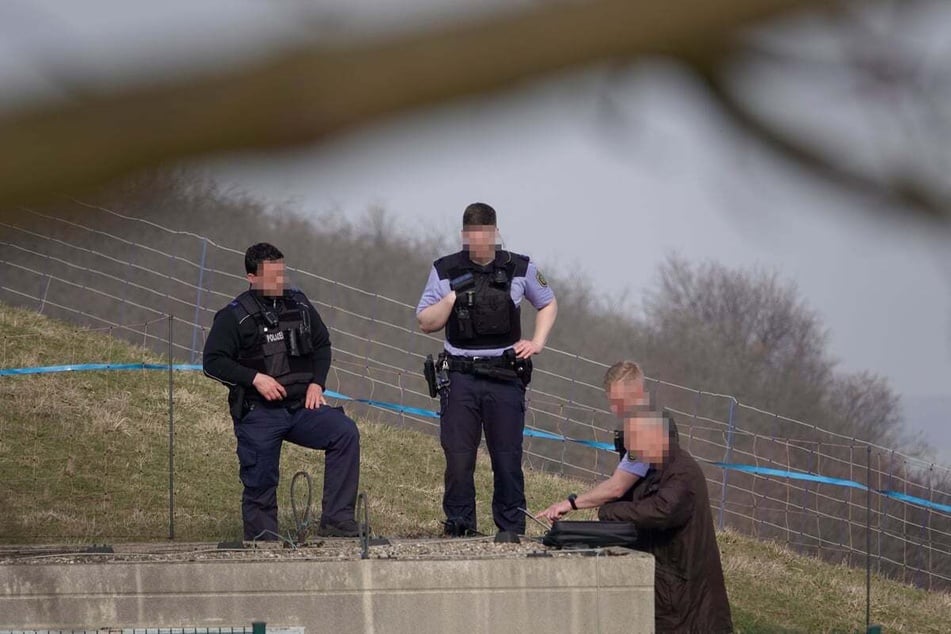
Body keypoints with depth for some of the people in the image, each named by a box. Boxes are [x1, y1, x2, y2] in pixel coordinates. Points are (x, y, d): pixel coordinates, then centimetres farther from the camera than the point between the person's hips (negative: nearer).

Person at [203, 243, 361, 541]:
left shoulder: (299, 304, 10)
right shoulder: (235, 316, -4)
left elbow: (322, 345, 22)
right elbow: (213, 361, -6)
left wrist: (317, 383, 5)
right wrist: (255, 378, -17)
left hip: (302, 405, 3)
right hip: (259, 413, -3)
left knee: (346, 432, -19)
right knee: (260, 482, -4)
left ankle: (336, 520, -19)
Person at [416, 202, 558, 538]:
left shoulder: (520, 269, 4)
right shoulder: (445, 271, 2)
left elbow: (548, 304, 20)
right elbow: (426, 323, 4)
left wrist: (537, 342, 6)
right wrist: (453, 297, -13)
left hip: (505, 378, 0)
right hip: (460, 377, 0)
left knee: (508, 459, 0)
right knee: (458, 458, -3)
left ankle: (511, 530, 6)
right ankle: (458, 529, 4)